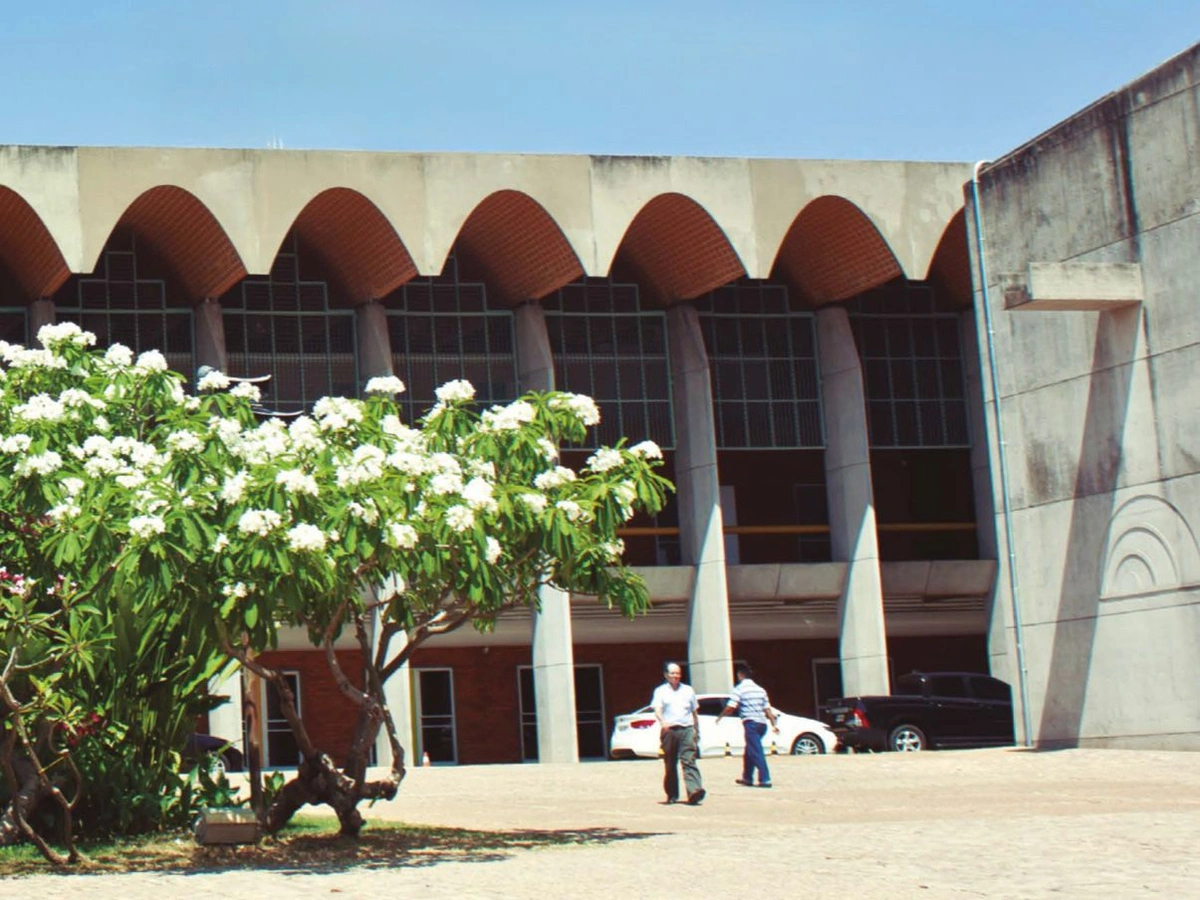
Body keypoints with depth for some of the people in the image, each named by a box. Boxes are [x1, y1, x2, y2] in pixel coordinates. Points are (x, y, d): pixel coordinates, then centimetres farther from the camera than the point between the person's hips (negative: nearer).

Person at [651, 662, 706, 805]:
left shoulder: (688, 690, 17)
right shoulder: (660, 691, 7)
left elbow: (694, 712, 23)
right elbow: (657, 710, -8)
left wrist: (697, 731, 21)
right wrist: (663, 722, -28)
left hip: (686, 730, 1)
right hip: (669, 730, -1)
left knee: (689, 761, -12)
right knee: (670, 764, 4)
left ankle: (694, 791, -25)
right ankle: (672, 795, 14)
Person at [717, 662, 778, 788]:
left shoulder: (739, 689, -4)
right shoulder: (760, 689, 17)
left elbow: (731, 707, -11)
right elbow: (767, 709, 13)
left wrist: (720, 716, 4)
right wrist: (774, 724, 11)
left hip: (750, 722, -7)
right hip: (762, 723, 7)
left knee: (756, 752, -9)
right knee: (749, 752, 20)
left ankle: (765, 779, -17)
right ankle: (747, 778, 27)